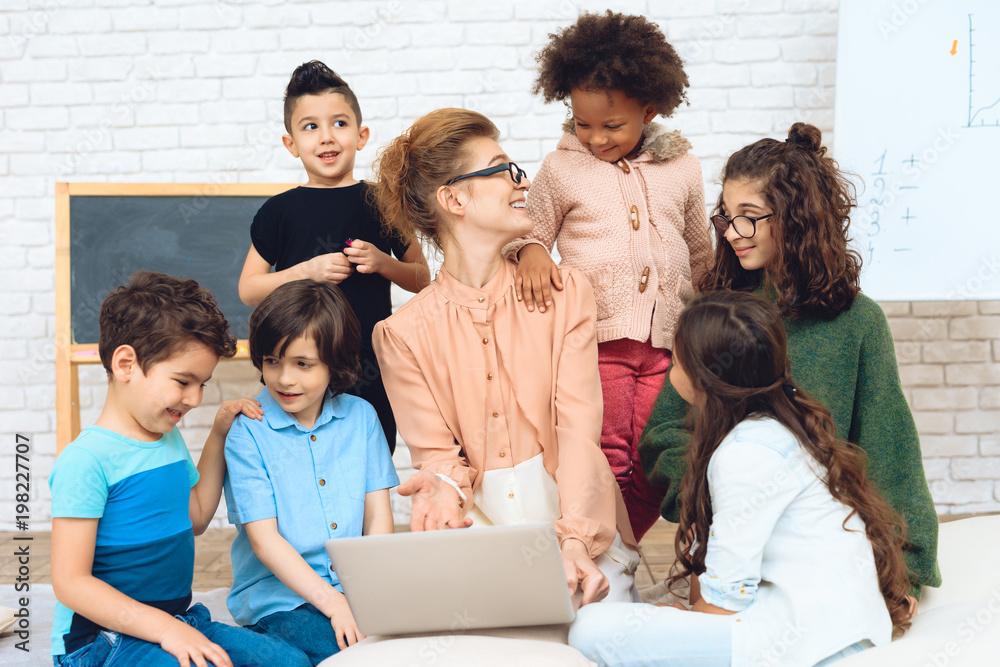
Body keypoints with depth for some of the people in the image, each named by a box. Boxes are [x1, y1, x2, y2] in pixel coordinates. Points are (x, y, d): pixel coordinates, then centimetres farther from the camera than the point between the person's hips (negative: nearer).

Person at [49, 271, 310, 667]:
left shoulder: (170, 441, 11)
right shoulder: (87, 460, -16)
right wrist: (162, 627, -25)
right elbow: (70, 582, -18)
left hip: (179, 621, 8)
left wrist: (219, 435, 20)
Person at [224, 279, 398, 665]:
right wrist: (331, 602, -20)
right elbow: (264, 539, -10)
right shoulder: (247, 433, -6)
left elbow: (378, 514, 5)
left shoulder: (360, 417, 6)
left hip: (355, 586, 4)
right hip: (277, 596, -4)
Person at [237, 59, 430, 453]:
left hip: (372, 373, 1)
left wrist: (382, 262, -8)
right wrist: (307, 270, -11)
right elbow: (248, 290, 3)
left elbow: (421, 279, 11)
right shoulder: (281, 211, 2)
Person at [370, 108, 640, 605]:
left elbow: (578, 427, -5)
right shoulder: (402, 334, 4)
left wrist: (574, 541, -21)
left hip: (572, 516, 1)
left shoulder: (566, 293, 5)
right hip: (476, 526, -1)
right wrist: (445, 490, -25)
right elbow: (437, 455, 2)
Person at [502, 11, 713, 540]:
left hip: (666, 340, 3)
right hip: (593, 338, -2)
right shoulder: (562, 166, 4)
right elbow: (530, 230, 12)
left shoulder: (681, 166, 10)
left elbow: (699, 254, 20)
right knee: (604, 464, -3)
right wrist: (530, 252, -12)